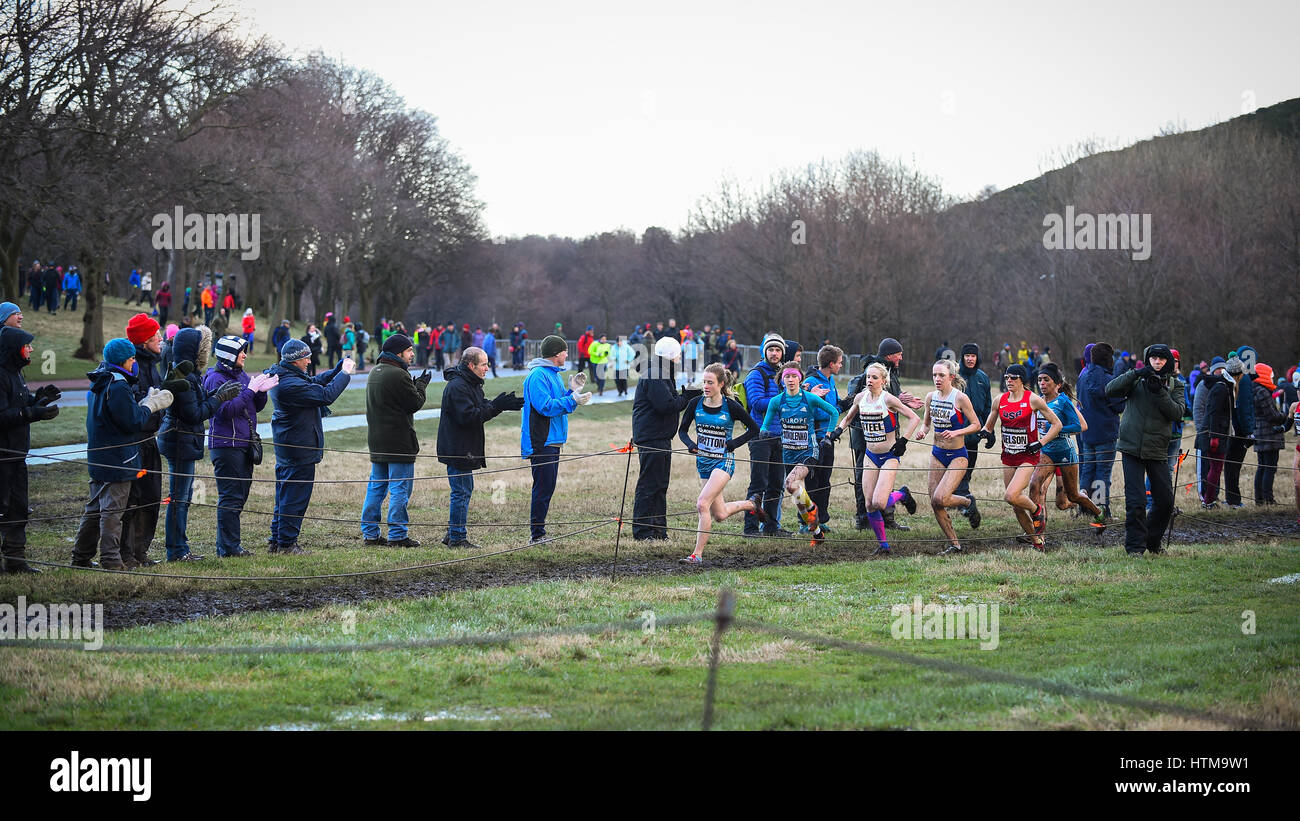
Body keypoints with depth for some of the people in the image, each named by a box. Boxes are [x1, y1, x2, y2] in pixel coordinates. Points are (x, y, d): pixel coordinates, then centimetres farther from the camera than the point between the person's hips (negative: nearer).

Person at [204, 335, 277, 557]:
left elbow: (256, 407, 17)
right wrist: (250, 390, -19)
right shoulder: (215, 379, -11)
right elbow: (227, 410, -21)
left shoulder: (242, 376, 14)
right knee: (230, 497, -8)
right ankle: (229, 547, -5)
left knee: (240, 495, 13)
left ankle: (227, 544, 20)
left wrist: (262, 391, -2)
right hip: (226, 444, -9)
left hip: (244, 443, 9)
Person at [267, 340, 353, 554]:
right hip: (299, 448, -11)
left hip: (285, 448, 11)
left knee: (285, 495, 17)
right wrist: (345, 373, -14)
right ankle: (286, 543, 1)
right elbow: (326, 395, -25)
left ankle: (277, 541, 23)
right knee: (295, 496, -3)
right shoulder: (291, 384, -24)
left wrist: (340, 368, 8)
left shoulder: (282, 377, 9)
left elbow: (316, 382, 19)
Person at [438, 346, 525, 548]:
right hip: (457, 449, -11)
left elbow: (481, 411, 17)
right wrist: (495, 407, -22)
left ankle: (453, 534, 24)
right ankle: (457, 537, -1)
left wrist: (500, 405, 0)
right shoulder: (457, 387, -19)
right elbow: (468, 417, -25)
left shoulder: (472, 384, 15)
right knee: (462, 492, -6)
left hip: (464, 449, 11)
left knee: (464, 490, 16)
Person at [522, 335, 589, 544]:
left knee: (547, 488, 13)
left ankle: (539, 534, 18)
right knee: (543, 488, -9)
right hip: (541, 443, -10)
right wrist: (572, 399, -21)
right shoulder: (538, 376, -15)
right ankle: (537, 535, -6)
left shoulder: (552, 374, 18)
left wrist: (572, 391, 10)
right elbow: (546, 407, -23)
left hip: (552, 441, 10)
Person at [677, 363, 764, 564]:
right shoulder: (696, 403, -1)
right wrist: (690, 444, -9)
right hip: (703, 462, 6)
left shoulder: (731, 407, -10)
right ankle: (751, 504, 42)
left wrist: (734, 443, -10)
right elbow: (682, 430, 10)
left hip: (723, 462, -6)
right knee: (719, 515, 12)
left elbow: (754, 429, 1)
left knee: (702, 504, -23)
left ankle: (697, 554, -17)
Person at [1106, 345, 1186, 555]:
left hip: (1158, 450, 2)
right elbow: (1110, 390, -9)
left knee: (1166, 501, 6)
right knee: (1135, 501, -8)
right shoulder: (1136, 379, 5)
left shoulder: (1175, 385, 8)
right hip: (1132, 447, -2)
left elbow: (1177, 413, -6)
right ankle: (1135, 546, 3)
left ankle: (1152, 541, 26)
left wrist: (1160, 392, -18)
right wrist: (1135, 374, -19)